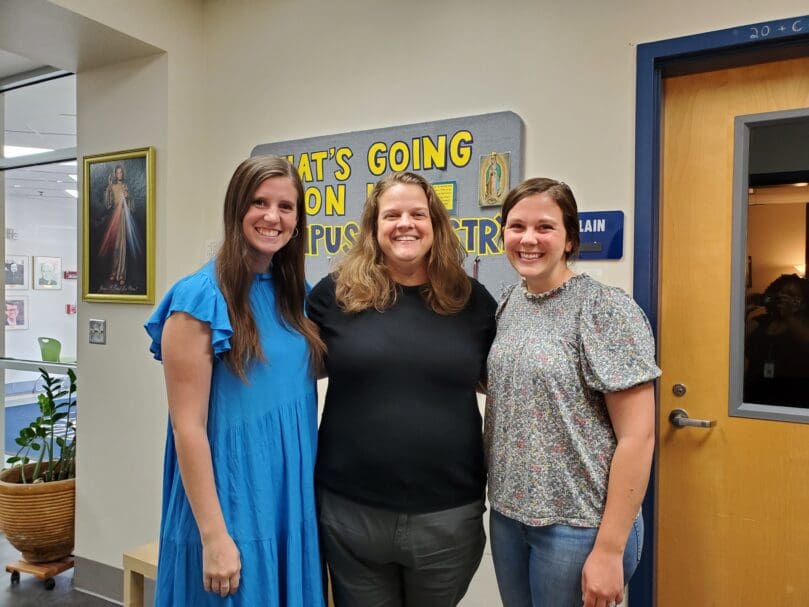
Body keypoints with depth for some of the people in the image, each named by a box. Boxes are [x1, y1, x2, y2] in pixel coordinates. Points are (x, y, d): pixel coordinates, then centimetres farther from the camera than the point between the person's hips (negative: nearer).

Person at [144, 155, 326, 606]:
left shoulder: (297, 295, 4)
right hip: (232, 507, -6)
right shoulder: (200, 298, -14)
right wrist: (214, 536, -16)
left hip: (296, 502, 6)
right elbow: (188, 425, -15)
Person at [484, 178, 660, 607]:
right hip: (507, 513, 6)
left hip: (578, 525, -6)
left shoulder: (606, 310, -14)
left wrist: (609, 550, -16)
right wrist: (502, 502, 6)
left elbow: (637, 437, -16)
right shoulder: (508, 305, 3)